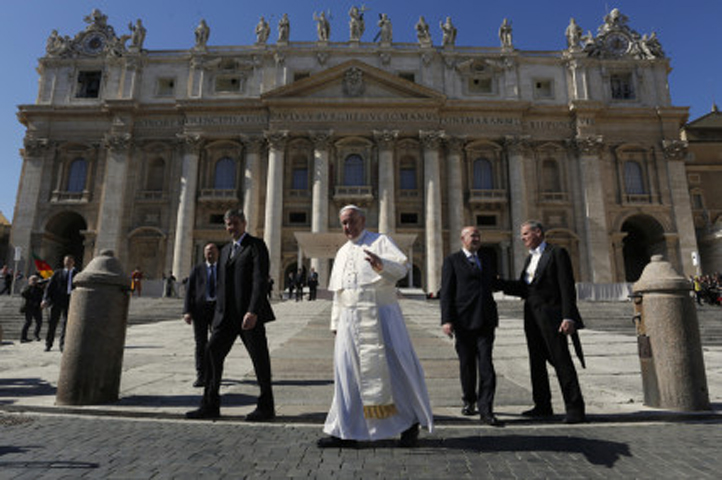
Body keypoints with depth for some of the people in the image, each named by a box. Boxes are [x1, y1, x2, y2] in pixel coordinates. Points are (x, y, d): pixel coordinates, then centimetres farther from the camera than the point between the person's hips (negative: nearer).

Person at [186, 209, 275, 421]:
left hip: (249, 314, -7)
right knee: (212, 352, 2)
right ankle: (210, 405, 13)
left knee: (259, 358, 2)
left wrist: (253, 311, -23)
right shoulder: (225, 250, 20)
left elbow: (260, 279, -15)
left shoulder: (256, 245, -4)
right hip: (227, 315, 7)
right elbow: (222, 284, 20)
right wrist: (218, 314, 15)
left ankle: (266, 408, 15)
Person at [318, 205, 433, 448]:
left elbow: (402, 268, -14)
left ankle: (410, 423, 18)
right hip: (350, 319, 5)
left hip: (379, 315, -5)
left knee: (393, 367, -2)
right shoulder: (342, 253, 19)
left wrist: (381, 264, -34)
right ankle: (346, 432, 13)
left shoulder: (380, 242, 2)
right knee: (347, 371, 3)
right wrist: (335, 323, 17)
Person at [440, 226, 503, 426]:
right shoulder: (452, 261, 2)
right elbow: (446, 292, -5)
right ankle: (469, 401, 28)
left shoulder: (484, 261, 20)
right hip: (463, 321, -4)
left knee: (486, 365, -4)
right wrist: (446, 320, -14)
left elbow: (494, 284, 33)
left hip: (485, 321, 4)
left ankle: (486, 410, 0)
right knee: (466, 364, 8)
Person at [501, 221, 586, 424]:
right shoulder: (530, 258, 18)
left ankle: (575, 409, 0)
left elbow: (567, 287, -12)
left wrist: (568, 317, -20)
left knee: (561, 361, -7)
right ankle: (543, 406, 23)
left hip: (551, 316, -8)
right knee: (537, 362, 12)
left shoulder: (557, 253, -5)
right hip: (532, 316, 8)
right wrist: (501, 284, 2)